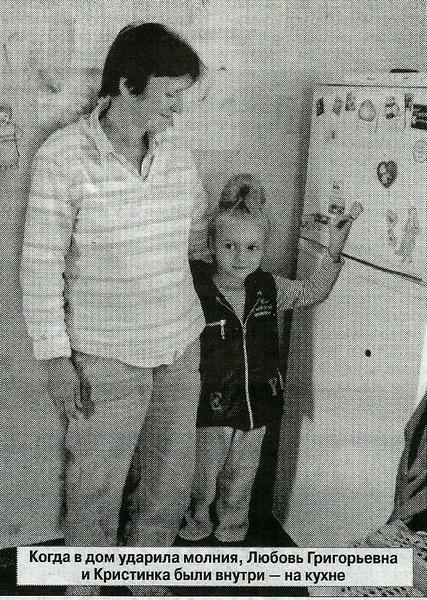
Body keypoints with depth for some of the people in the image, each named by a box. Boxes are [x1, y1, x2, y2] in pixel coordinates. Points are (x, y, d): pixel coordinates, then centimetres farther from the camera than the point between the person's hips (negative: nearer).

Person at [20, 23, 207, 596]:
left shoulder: (176, 151, 2)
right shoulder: (63, 157, -14)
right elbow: (42, 264, -12)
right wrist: (56, 357, -11)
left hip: (180, 347, 5)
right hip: (106, 359, -5)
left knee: (173, 479, 19)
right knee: (97, 489, 10)